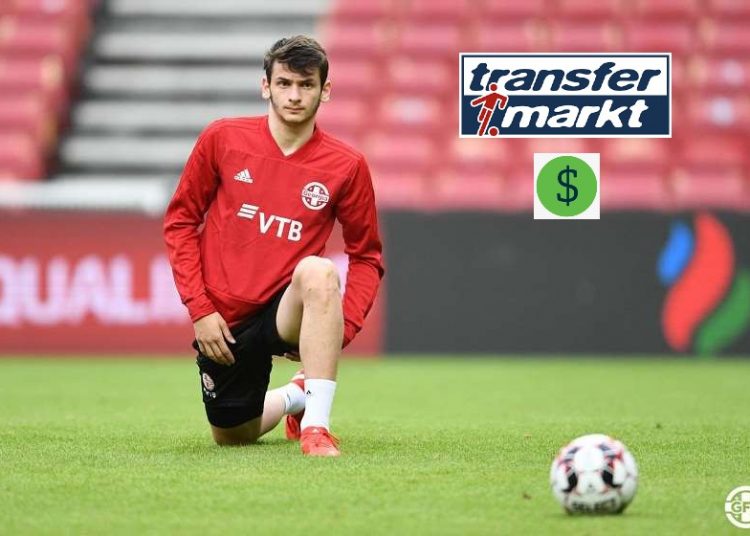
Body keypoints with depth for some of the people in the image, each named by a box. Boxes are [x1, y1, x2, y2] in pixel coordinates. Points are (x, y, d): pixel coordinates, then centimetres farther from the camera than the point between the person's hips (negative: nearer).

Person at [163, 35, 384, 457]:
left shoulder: (346, 166, -6)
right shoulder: (223, 139, -4)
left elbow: (367, 257, 4)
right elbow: (180, 222, 3)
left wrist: (339, 329, -13)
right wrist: (200, 309, -6)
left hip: (287, 312, -2)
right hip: (225, 322, 2)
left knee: (319, 271, -36)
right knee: (233, 437, 12)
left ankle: (316, 425, -33)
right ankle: (292, 398, 47)